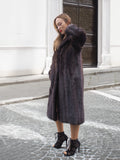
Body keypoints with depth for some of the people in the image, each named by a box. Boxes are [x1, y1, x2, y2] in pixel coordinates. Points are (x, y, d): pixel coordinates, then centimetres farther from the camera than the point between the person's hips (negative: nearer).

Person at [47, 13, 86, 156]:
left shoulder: (75, 38, -10)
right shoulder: (59, 41, 14)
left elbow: (81, 35, -35)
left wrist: (69, 27, -17)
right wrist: (52, 76, 10)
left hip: (72, 79, -8)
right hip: (58, 80, 8)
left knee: (72, 111, -3)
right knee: (56, 108, 14)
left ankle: (74, 143, 10)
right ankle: (61, 136, 33)